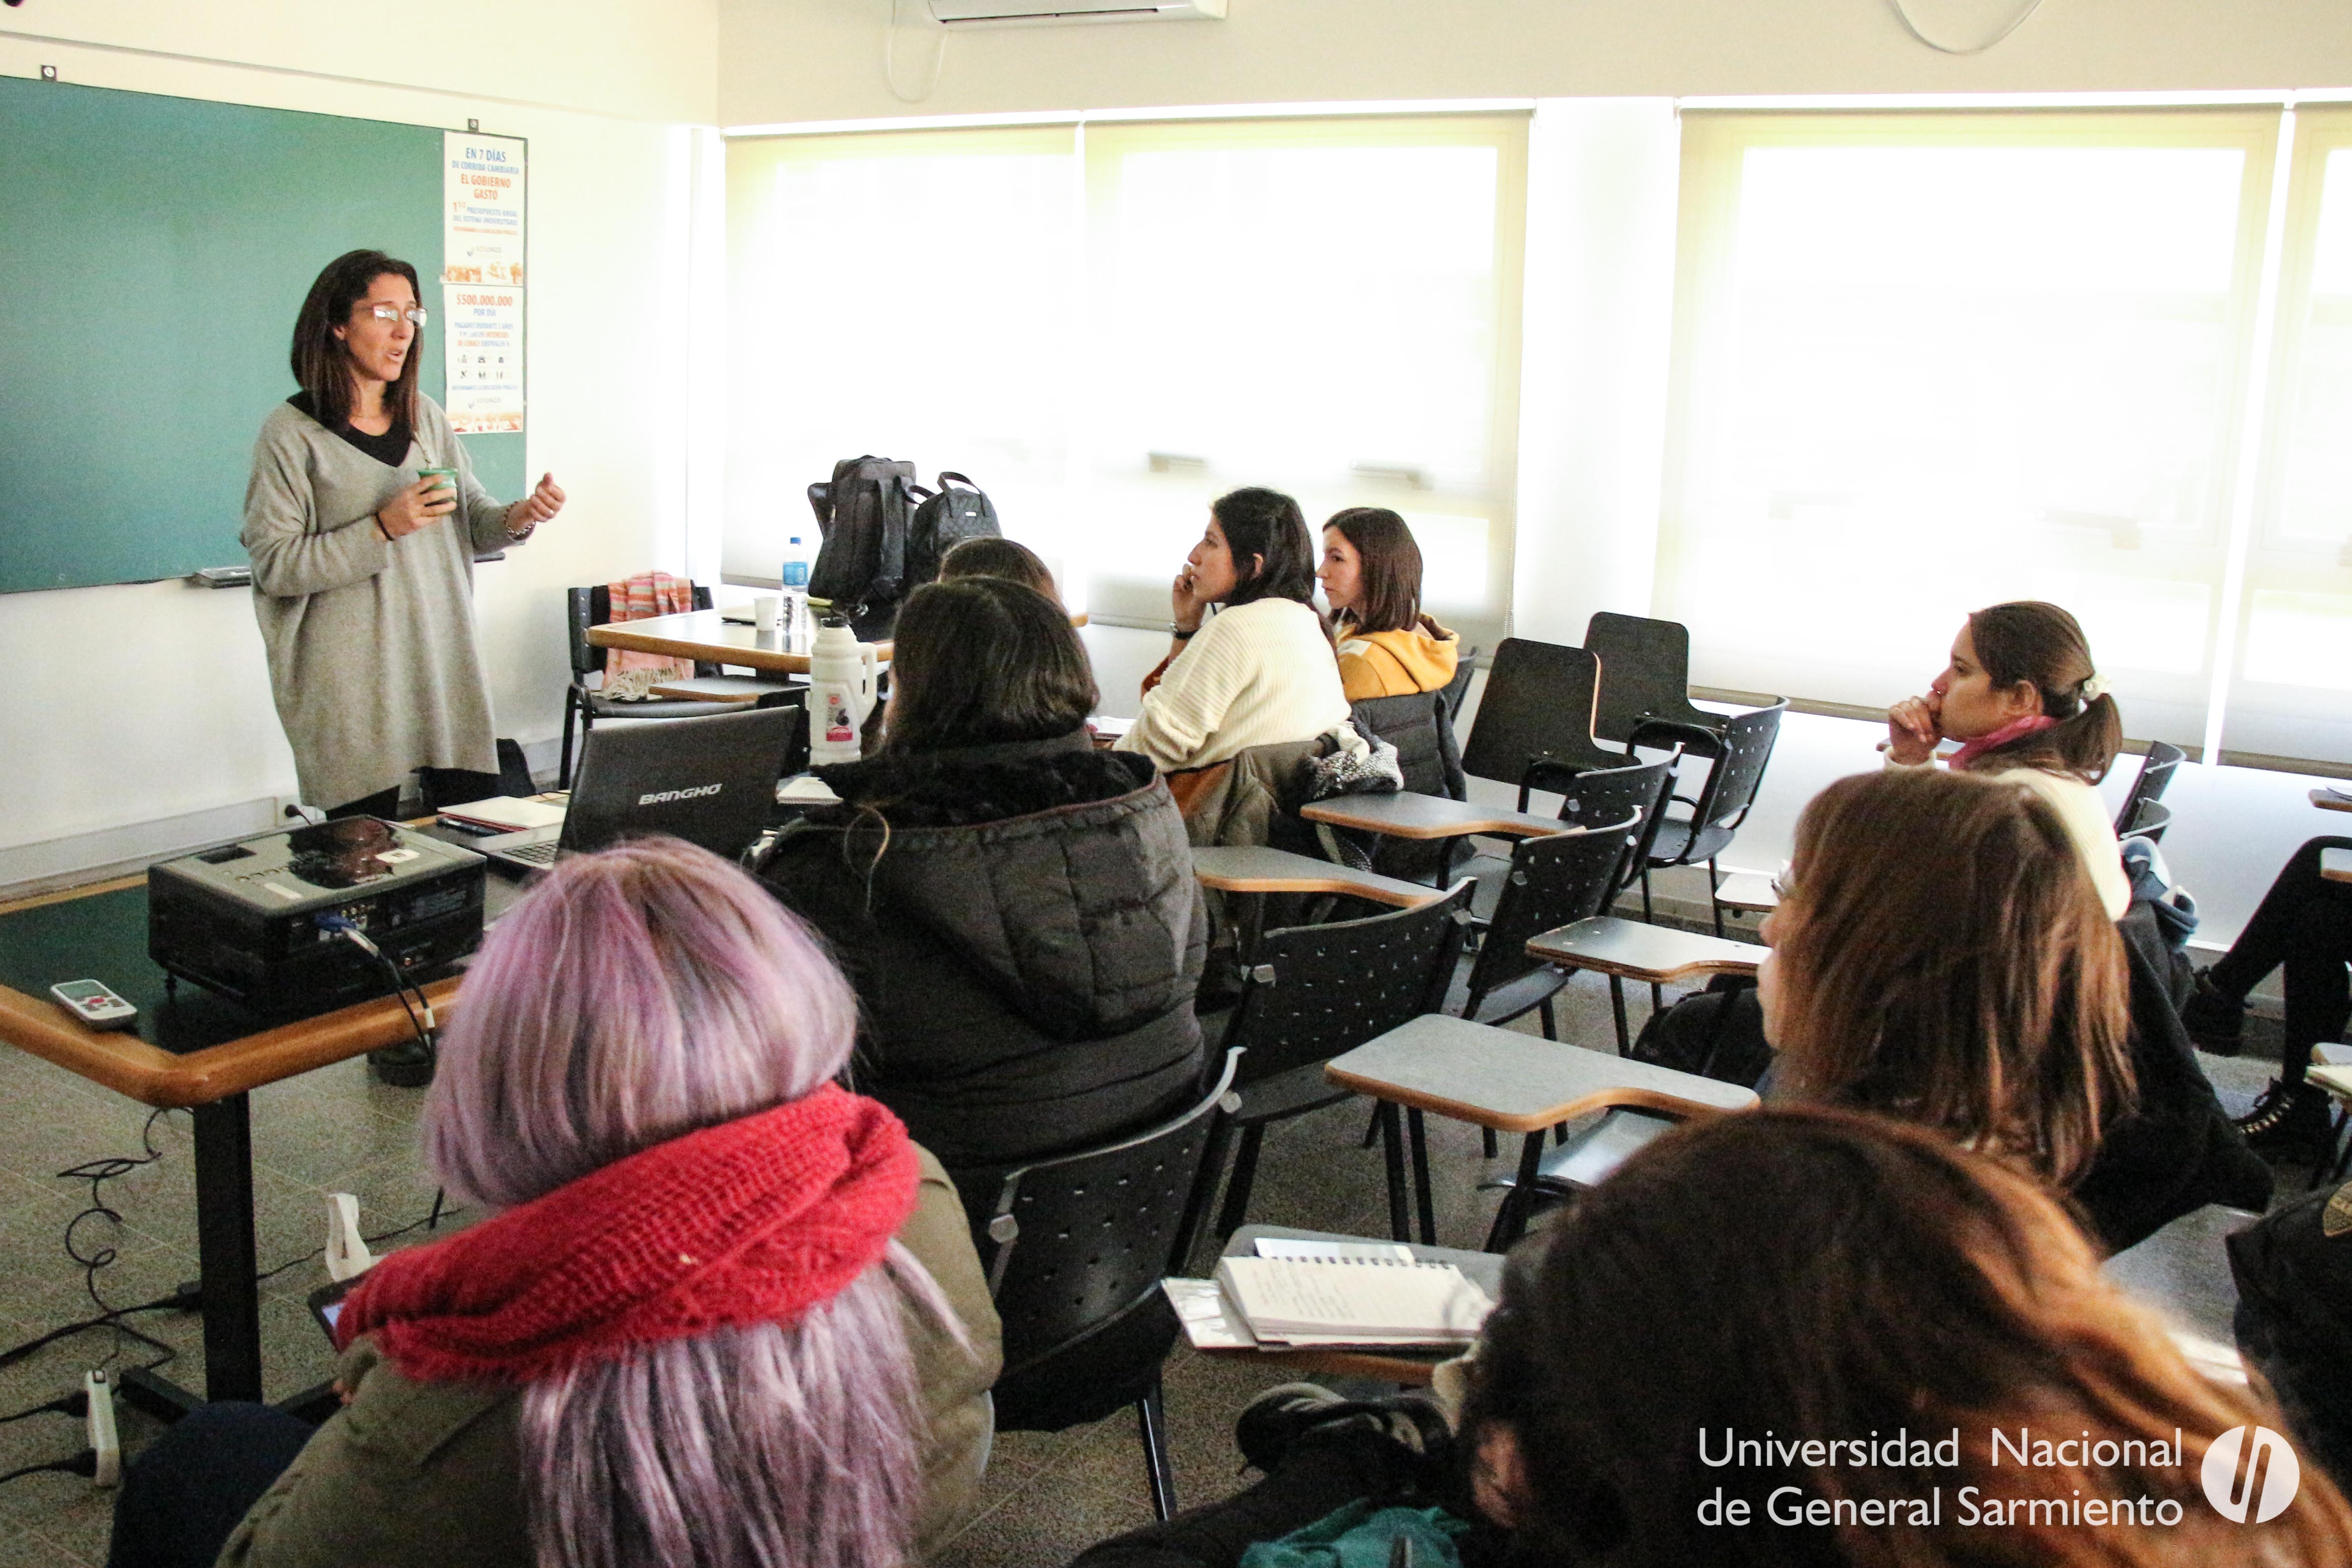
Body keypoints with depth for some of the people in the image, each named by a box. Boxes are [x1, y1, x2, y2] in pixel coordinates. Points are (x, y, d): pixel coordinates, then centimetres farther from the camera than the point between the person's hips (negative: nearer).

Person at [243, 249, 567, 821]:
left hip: (444, 661, 5)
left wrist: (517, 518, -8)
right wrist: (383, 529, -18)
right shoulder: (293, 432, -5)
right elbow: (274, 566, -10)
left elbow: (472, 524, 14)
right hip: (351, 682, -5)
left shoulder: (425, 417, 11)